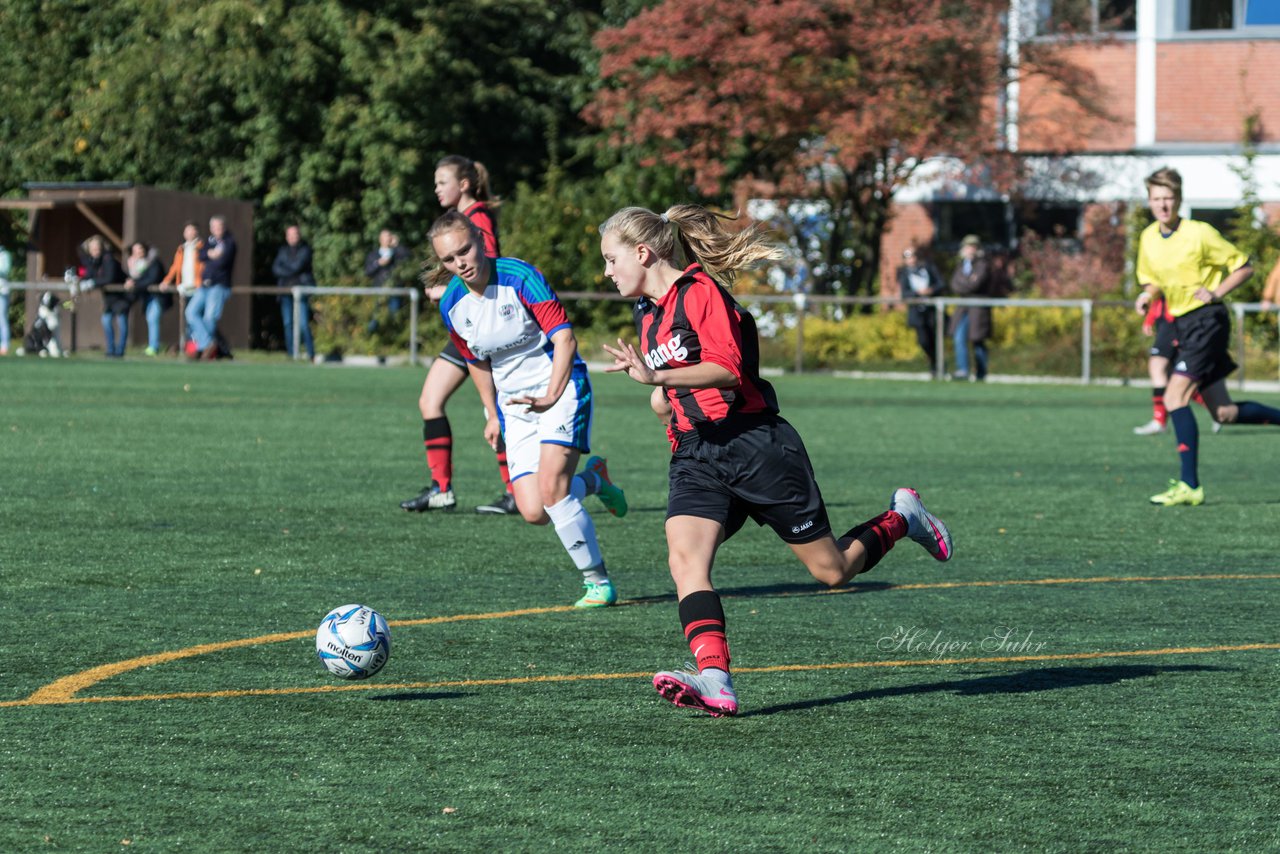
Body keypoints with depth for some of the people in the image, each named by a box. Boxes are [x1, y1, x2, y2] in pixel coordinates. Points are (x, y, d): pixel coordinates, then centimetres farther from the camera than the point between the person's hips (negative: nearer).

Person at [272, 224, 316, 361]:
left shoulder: (305, 250, 0)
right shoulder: (283, 250, 16)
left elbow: (297, 266, -12)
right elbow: (275, 269, 6)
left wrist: (283, 268, 1)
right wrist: (291, 272, -8)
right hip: (285, 289, 5)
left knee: (303, 323, -11)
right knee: (288, 323, 2)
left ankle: (311, 354, -7)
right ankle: (291, 354, 6)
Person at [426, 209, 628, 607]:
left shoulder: (520, 277, -18)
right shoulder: (452, 306, -1)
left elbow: (565, 338, -19)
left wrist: (551, 397, -27)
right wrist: (492, 413, 19)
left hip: (559, 388, -5)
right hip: (514, 405, 5)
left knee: (550, 488, -23)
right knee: (533, 512, -8)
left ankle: (598, 581, -6)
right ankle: (592, 478, 25)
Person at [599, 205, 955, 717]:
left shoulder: (700, 290, -9)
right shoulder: (648, 314, 18)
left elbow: (727, 369, -23)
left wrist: (657, 376, -31)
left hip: (753, 442, -7)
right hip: (695, 457, 7)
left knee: (832, 570, 1)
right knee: (684, 558, -22)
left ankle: (901, 519, 30)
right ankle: (715, 681, -34)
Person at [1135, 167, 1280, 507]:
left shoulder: (1200, 234, -12)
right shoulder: (1148, 239, 6)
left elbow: (1244, 267, -4)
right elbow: (1152, 280, 22)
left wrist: (1215, 293, -16)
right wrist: (1147, 296, 0)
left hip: (1207, 320, -7)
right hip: (1182, 325, 7)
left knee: (1175, 396, -18)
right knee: (1224, 413, 6)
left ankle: (1190, 486, -17)